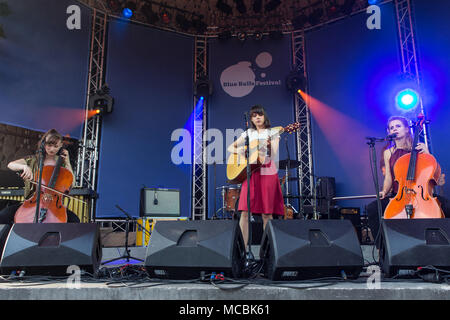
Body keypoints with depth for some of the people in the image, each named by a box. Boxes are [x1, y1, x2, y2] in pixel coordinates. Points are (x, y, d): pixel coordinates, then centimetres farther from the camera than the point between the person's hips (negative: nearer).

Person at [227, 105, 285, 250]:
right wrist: (238, 150, -5)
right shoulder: (248, 133, 14)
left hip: (267, 173, -2)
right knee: (244, 211, -7)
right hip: (250, 173, 2)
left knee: (267, 213, -2)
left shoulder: (272, 133, 7)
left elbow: (272, 157, -4)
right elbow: (230, 147, 16)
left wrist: (269, 145, -23)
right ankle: (244, 246, 0)